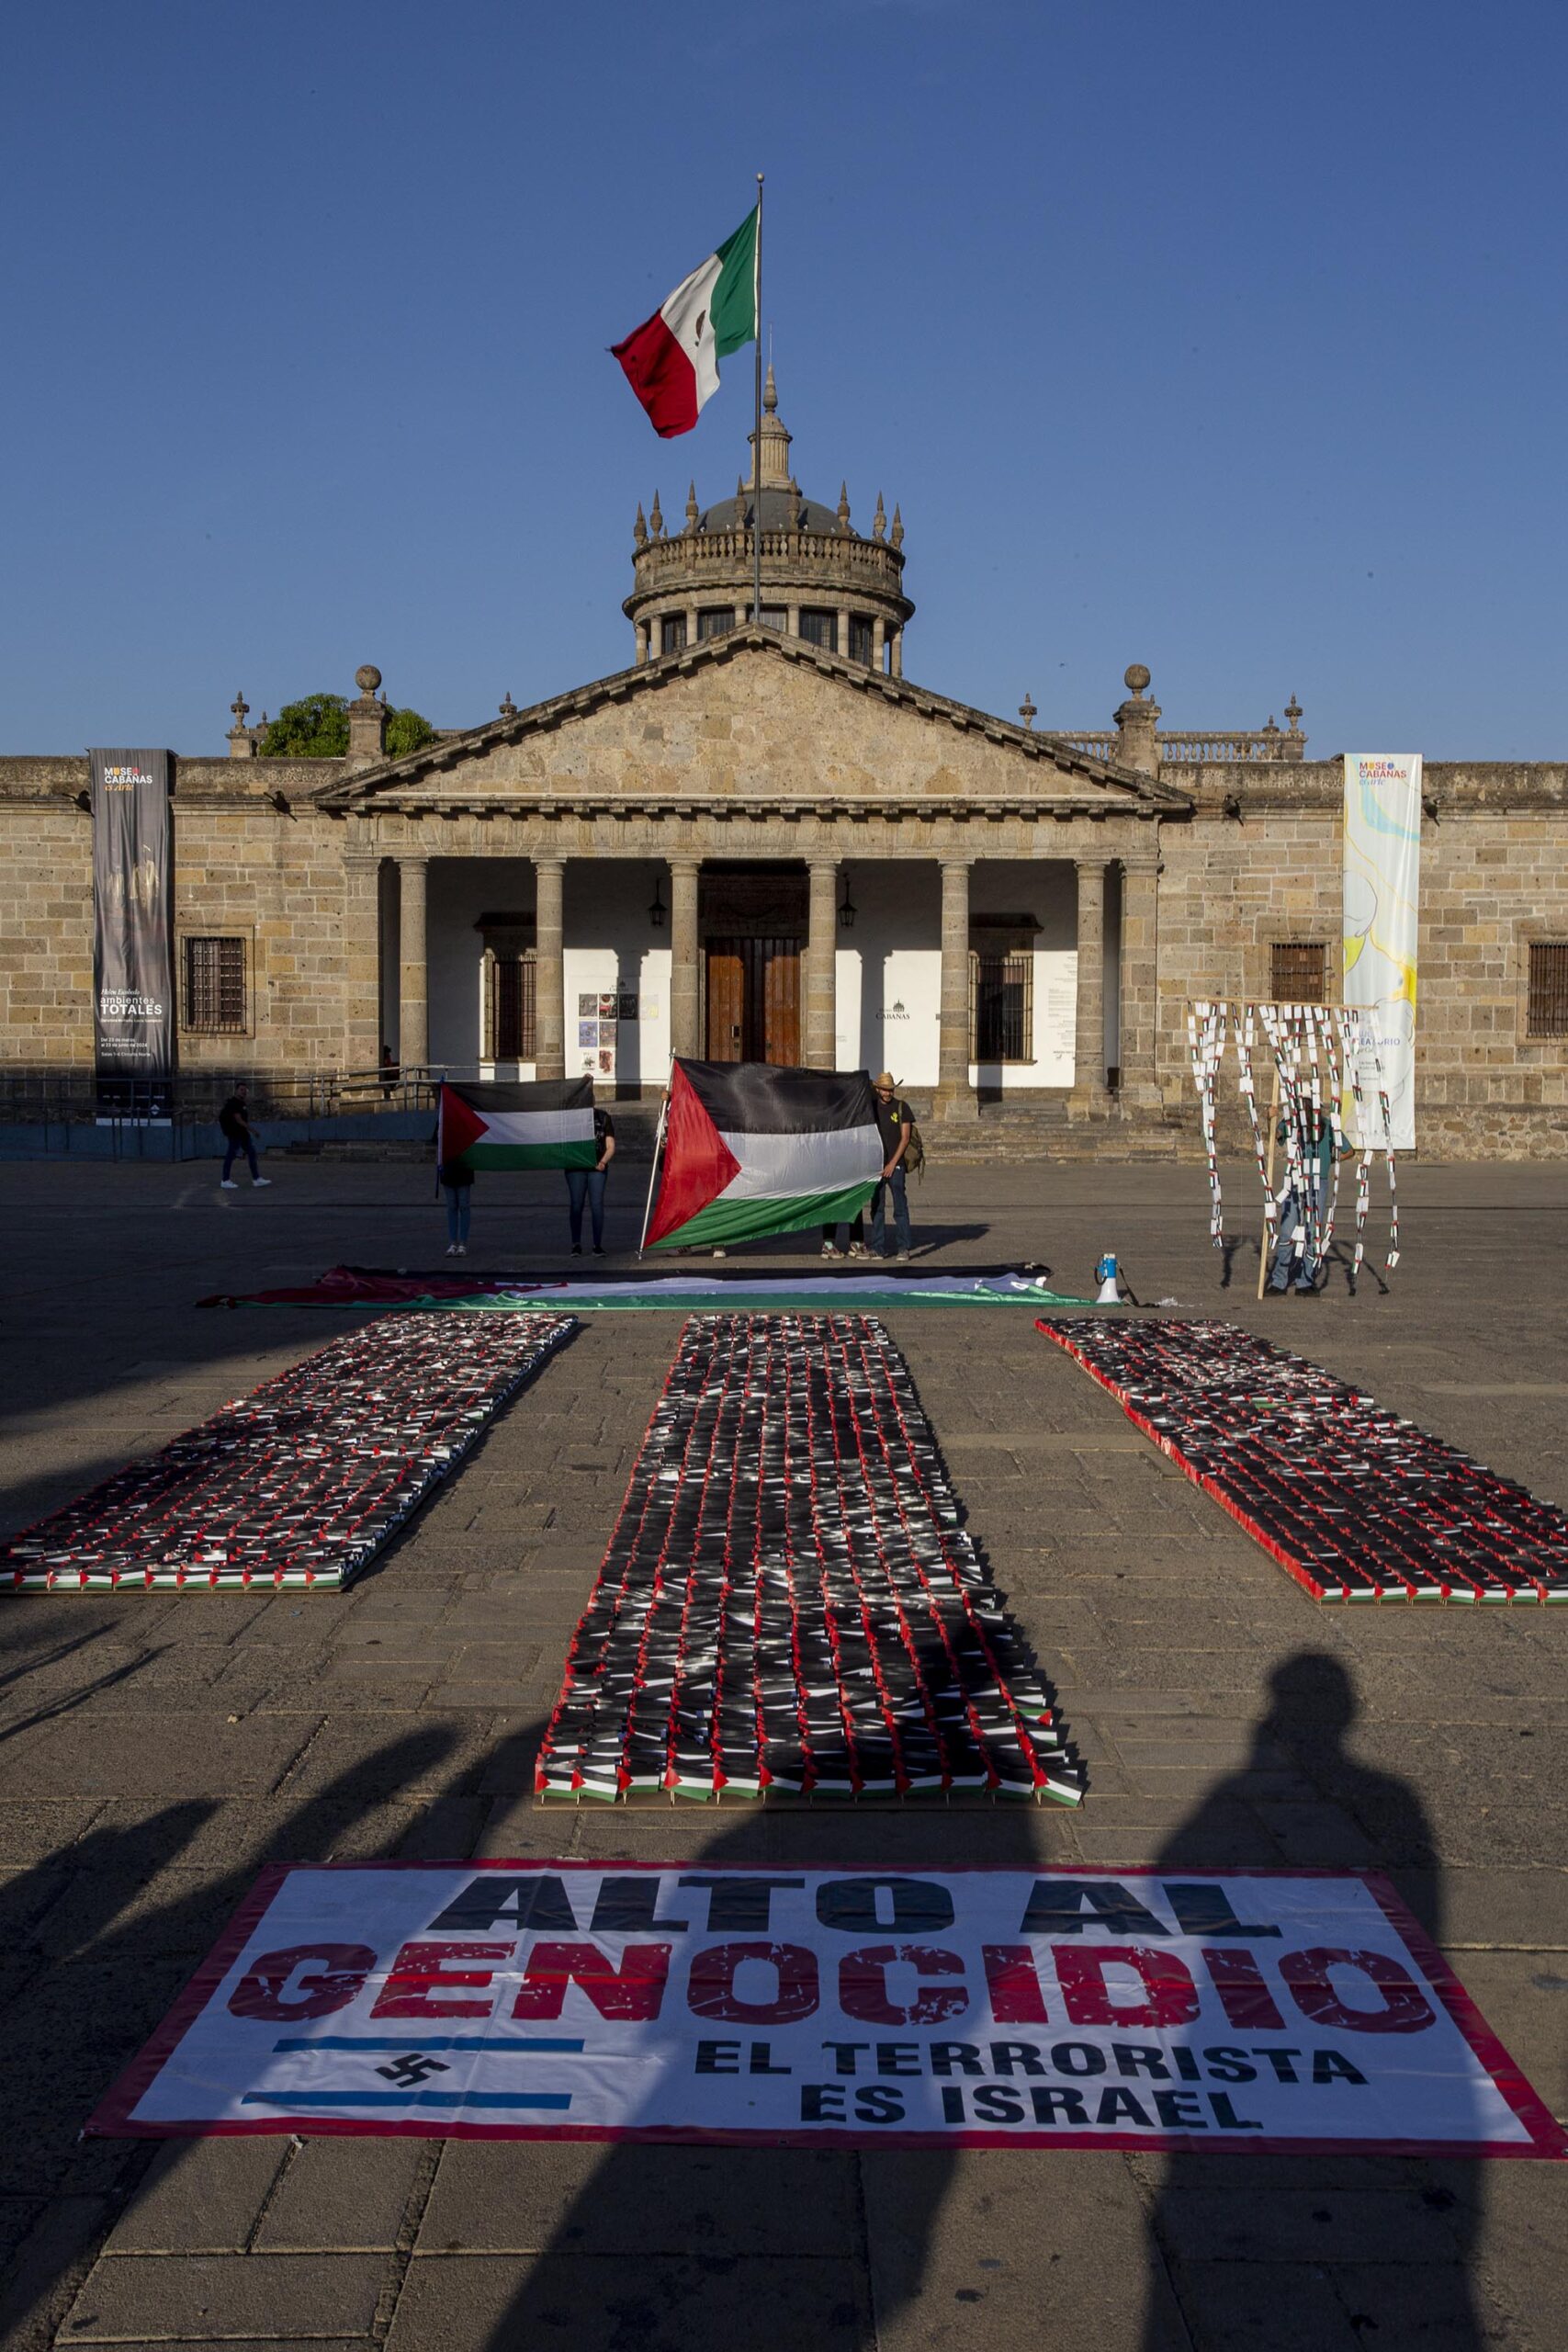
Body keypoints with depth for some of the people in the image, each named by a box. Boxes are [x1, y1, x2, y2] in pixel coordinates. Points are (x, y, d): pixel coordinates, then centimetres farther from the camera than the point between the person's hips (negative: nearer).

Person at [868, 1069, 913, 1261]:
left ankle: (903, 1248, -4)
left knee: (900, 1207, -6)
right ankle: (879, 1247, 9)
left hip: (895, 1165, -3)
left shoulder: (901, 1107, 2)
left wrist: (893, 1163, -8)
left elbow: (905, 1138, -1)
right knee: (877, 1207, 4)